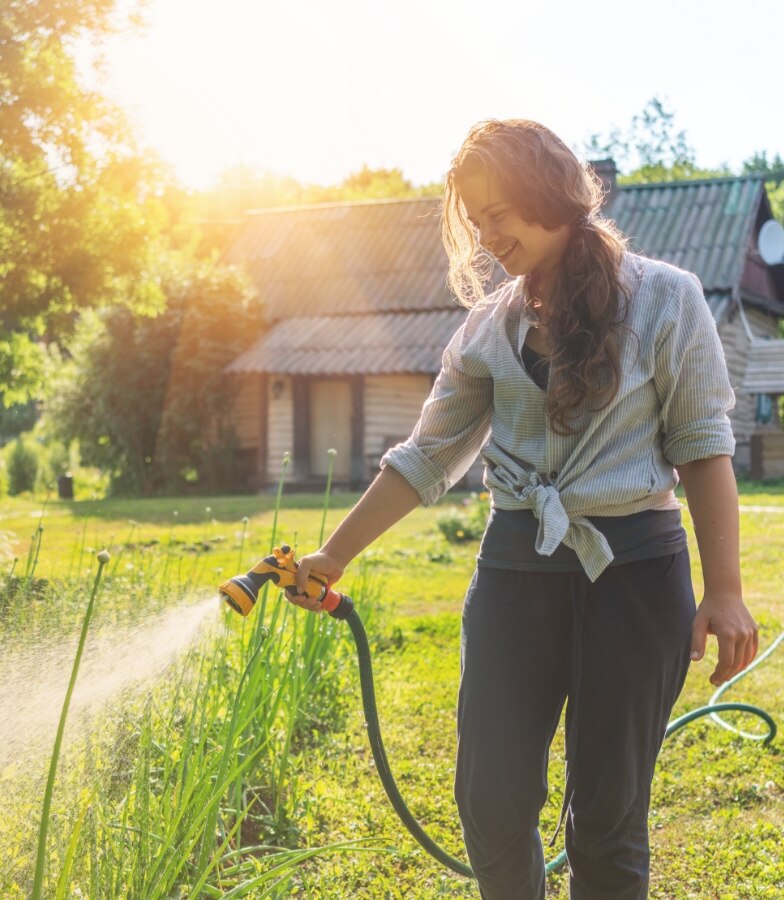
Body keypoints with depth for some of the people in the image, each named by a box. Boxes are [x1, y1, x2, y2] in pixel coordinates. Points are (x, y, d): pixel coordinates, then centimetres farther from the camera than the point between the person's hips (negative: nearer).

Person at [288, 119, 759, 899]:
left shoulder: (664, 300, -2)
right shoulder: (489, 326, 8)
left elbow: (703, 450, -2)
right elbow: (426, 459, 11)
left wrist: (724, 591, -7)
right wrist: (333, 556, 9)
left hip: (632, 570, -3)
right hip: (516, 570, 3)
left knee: (607, 811, 3)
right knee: (493, 799, 1)